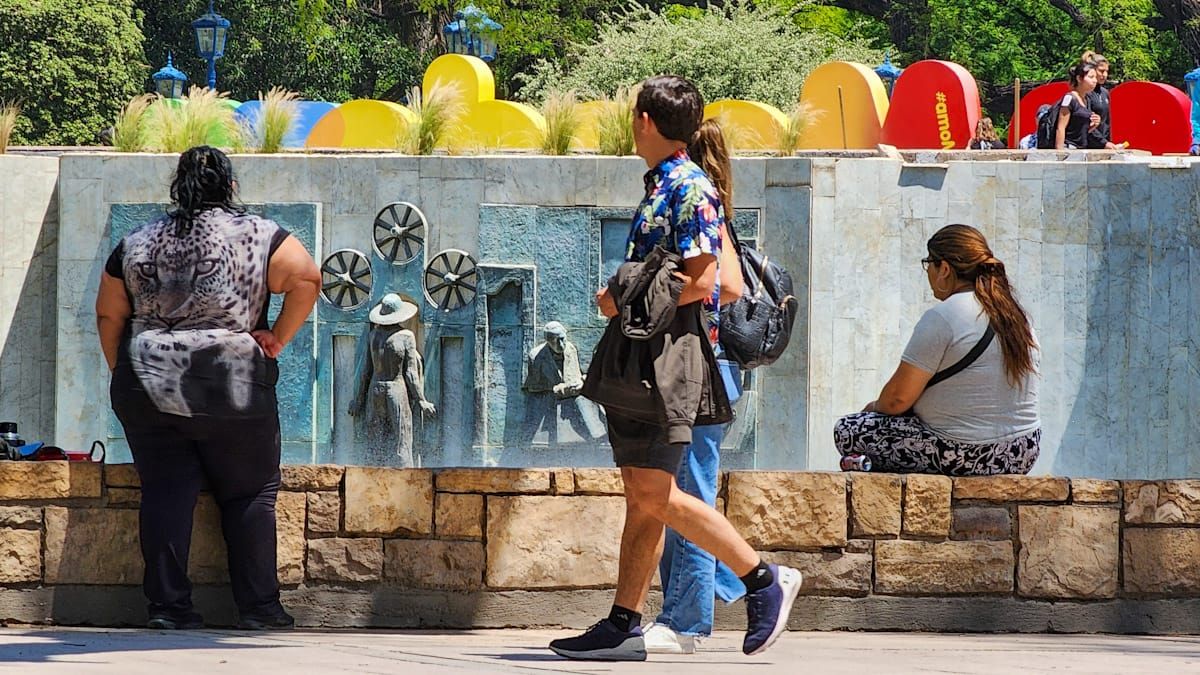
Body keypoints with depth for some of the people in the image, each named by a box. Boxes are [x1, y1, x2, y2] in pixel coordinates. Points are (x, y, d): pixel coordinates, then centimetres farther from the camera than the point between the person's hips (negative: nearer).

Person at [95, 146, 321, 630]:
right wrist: (279, 337, -2)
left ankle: (167, 605, 0)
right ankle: (257, 606, 4)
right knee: (250, 493, 6)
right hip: (231, 389, -3)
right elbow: (306, 279, -11)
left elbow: (109, 316, 13)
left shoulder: (136, 245, 9)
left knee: (165, 493, 3)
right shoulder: (258, 236, 0)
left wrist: (124, 374, 21)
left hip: (148, 388, 3)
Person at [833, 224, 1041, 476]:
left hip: (965, 457, -9)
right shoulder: (1018, 316, 11)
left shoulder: (941, 318, -13)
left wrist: (875, 407, 11)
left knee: (848, 431, 1)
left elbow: (898, 399, -12)